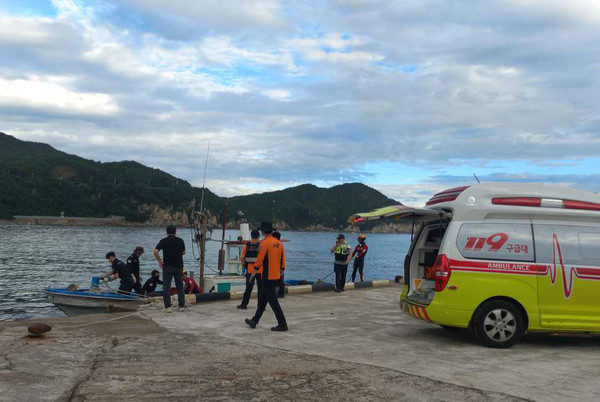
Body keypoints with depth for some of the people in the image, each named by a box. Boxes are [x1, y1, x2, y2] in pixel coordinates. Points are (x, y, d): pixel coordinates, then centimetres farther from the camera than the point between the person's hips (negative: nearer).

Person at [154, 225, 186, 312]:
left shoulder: (164, 241, -4)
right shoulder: (180, 240, 2)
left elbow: (155, 251, -16)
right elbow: (183, 253, 14)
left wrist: (159, 260, -4)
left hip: (167, 266, -2)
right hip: (179, 266, 2)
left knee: (166, 287, 4)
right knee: (180, 286, 10)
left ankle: (167, 307, 0)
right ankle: (182, 306, 10)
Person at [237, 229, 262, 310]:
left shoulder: (247, 246, -1)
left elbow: (242, 258, 2)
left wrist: (244, 266, 17)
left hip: (250, 270, 2)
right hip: (260, 270, -2)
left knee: (248, 288, 10)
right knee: (261, 288, 4)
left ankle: (244, 304, 14)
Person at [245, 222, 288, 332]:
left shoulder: (264, 243, -16)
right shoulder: (278, 243, 8)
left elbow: (259, 260, -16)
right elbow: (282, 260, 12)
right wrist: (279, 270, 20)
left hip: (267, 276, -8)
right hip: (276, 276, 8)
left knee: (272, 300, -4)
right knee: (263, 299, 17)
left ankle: (282, 324, -4)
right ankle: (254, 321, 28)